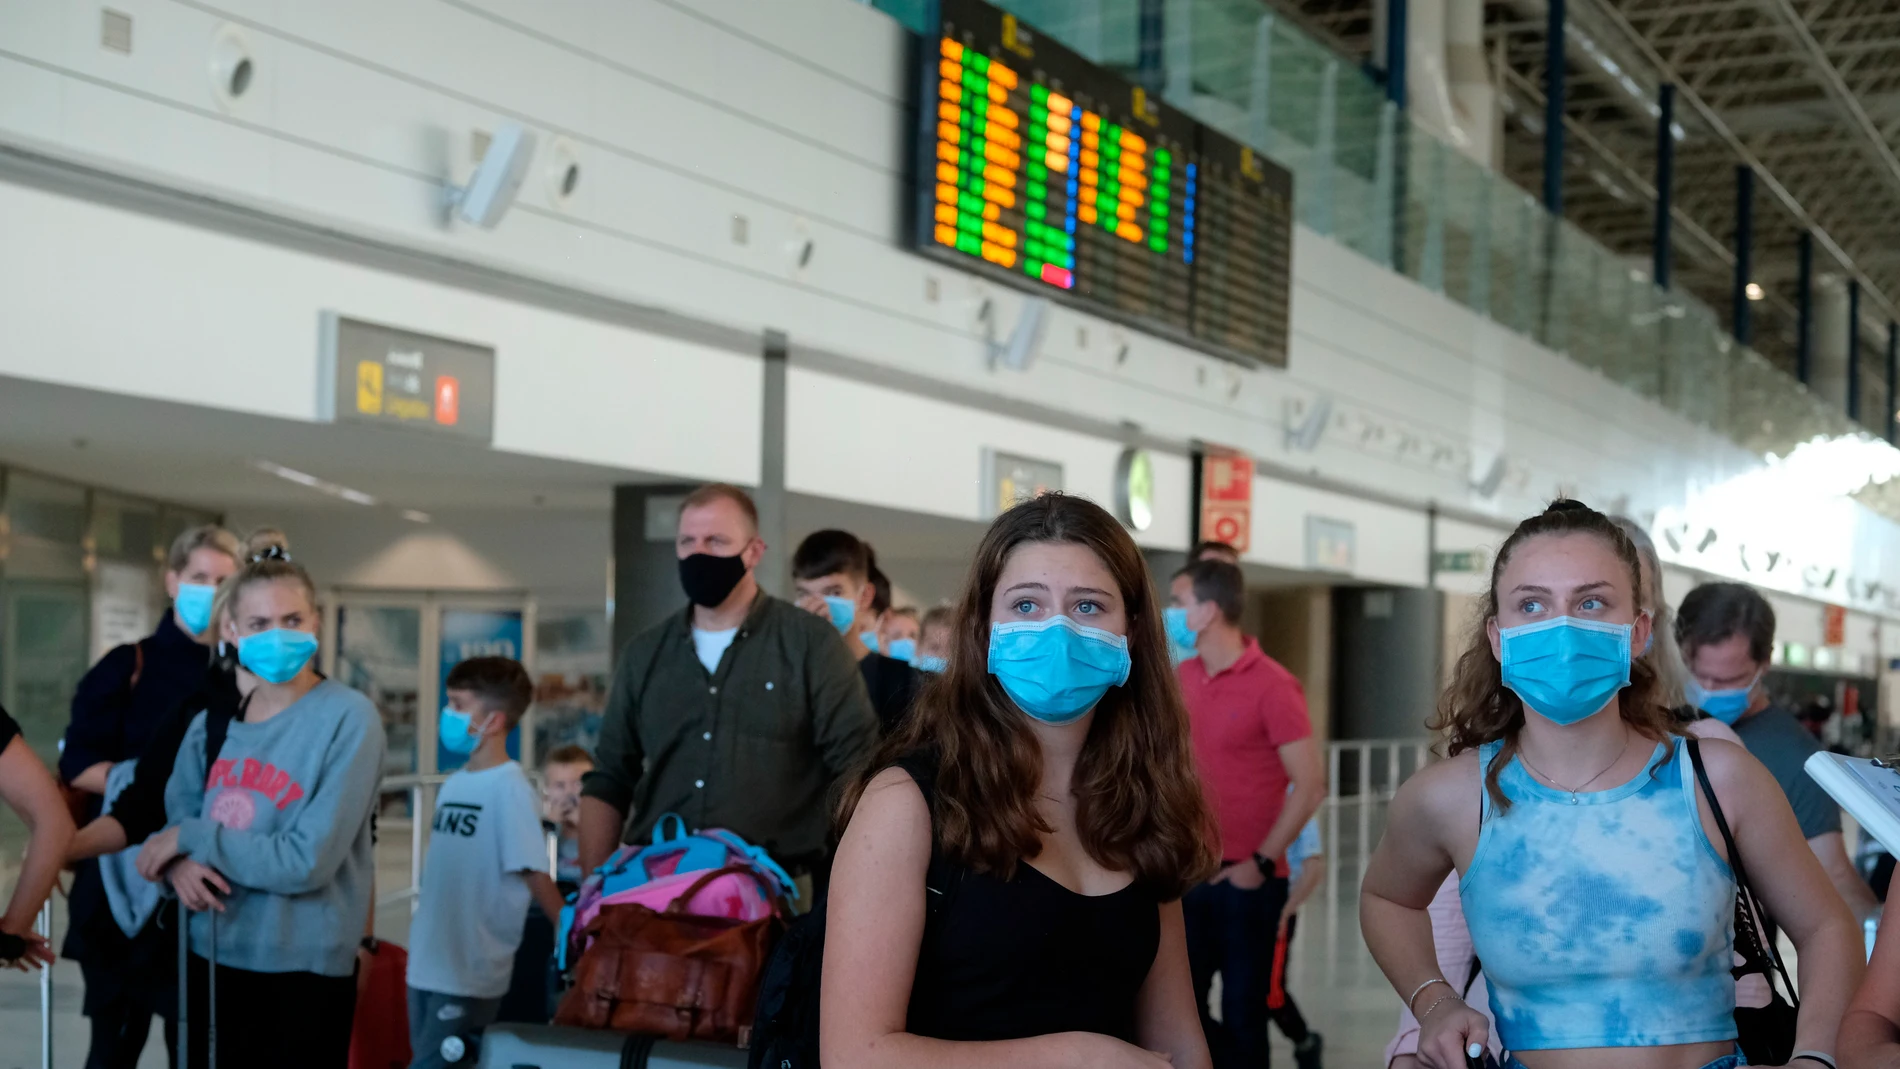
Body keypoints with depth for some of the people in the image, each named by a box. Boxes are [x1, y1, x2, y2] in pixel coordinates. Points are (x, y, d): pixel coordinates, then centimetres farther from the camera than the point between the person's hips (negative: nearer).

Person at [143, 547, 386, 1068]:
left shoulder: (349, 719, -13)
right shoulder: (210, 724, 5)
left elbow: (306, 862, -18)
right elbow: (169, 826, 8)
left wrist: (191, 838, -11)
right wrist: (178, 863, -14)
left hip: (303, 972, -5)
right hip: (209, 960, 5)